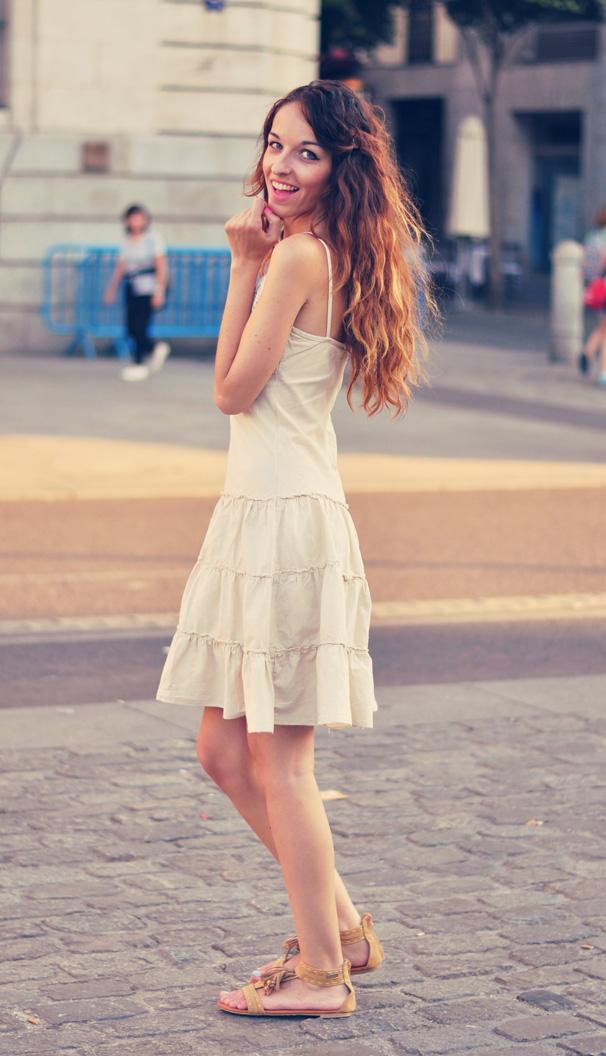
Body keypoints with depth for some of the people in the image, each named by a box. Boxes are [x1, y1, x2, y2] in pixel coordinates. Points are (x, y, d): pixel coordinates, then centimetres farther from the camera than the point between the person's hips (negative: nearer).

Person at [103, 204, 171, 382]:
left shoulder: (153, 238, -1)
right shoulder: (125, 240, 14)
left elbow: (161, 267, -6)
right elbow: (120, 268, 19)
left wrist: (160, 291, -13)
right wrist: (111, 290, 17)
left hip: (147, 286, -6)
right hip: (131, 287, 6)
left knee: (140, 327, -10)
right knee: (131, 328, 1)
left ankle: (139, 365, -1)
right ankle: (157, 349, 24)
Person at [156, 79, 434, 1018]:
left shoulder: (297, 254, -14)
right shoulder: (332, 254, 14)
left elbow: (234, 389, -10)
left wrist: (244, 264, -7)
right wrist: (255, 261, 9)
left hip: (287, 515, -10)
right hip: (261, 510, 10)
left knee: (276, 760, -1)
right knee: (225, 749, 15)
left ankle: (321, 972, 10)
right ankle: (341, 923, 25)